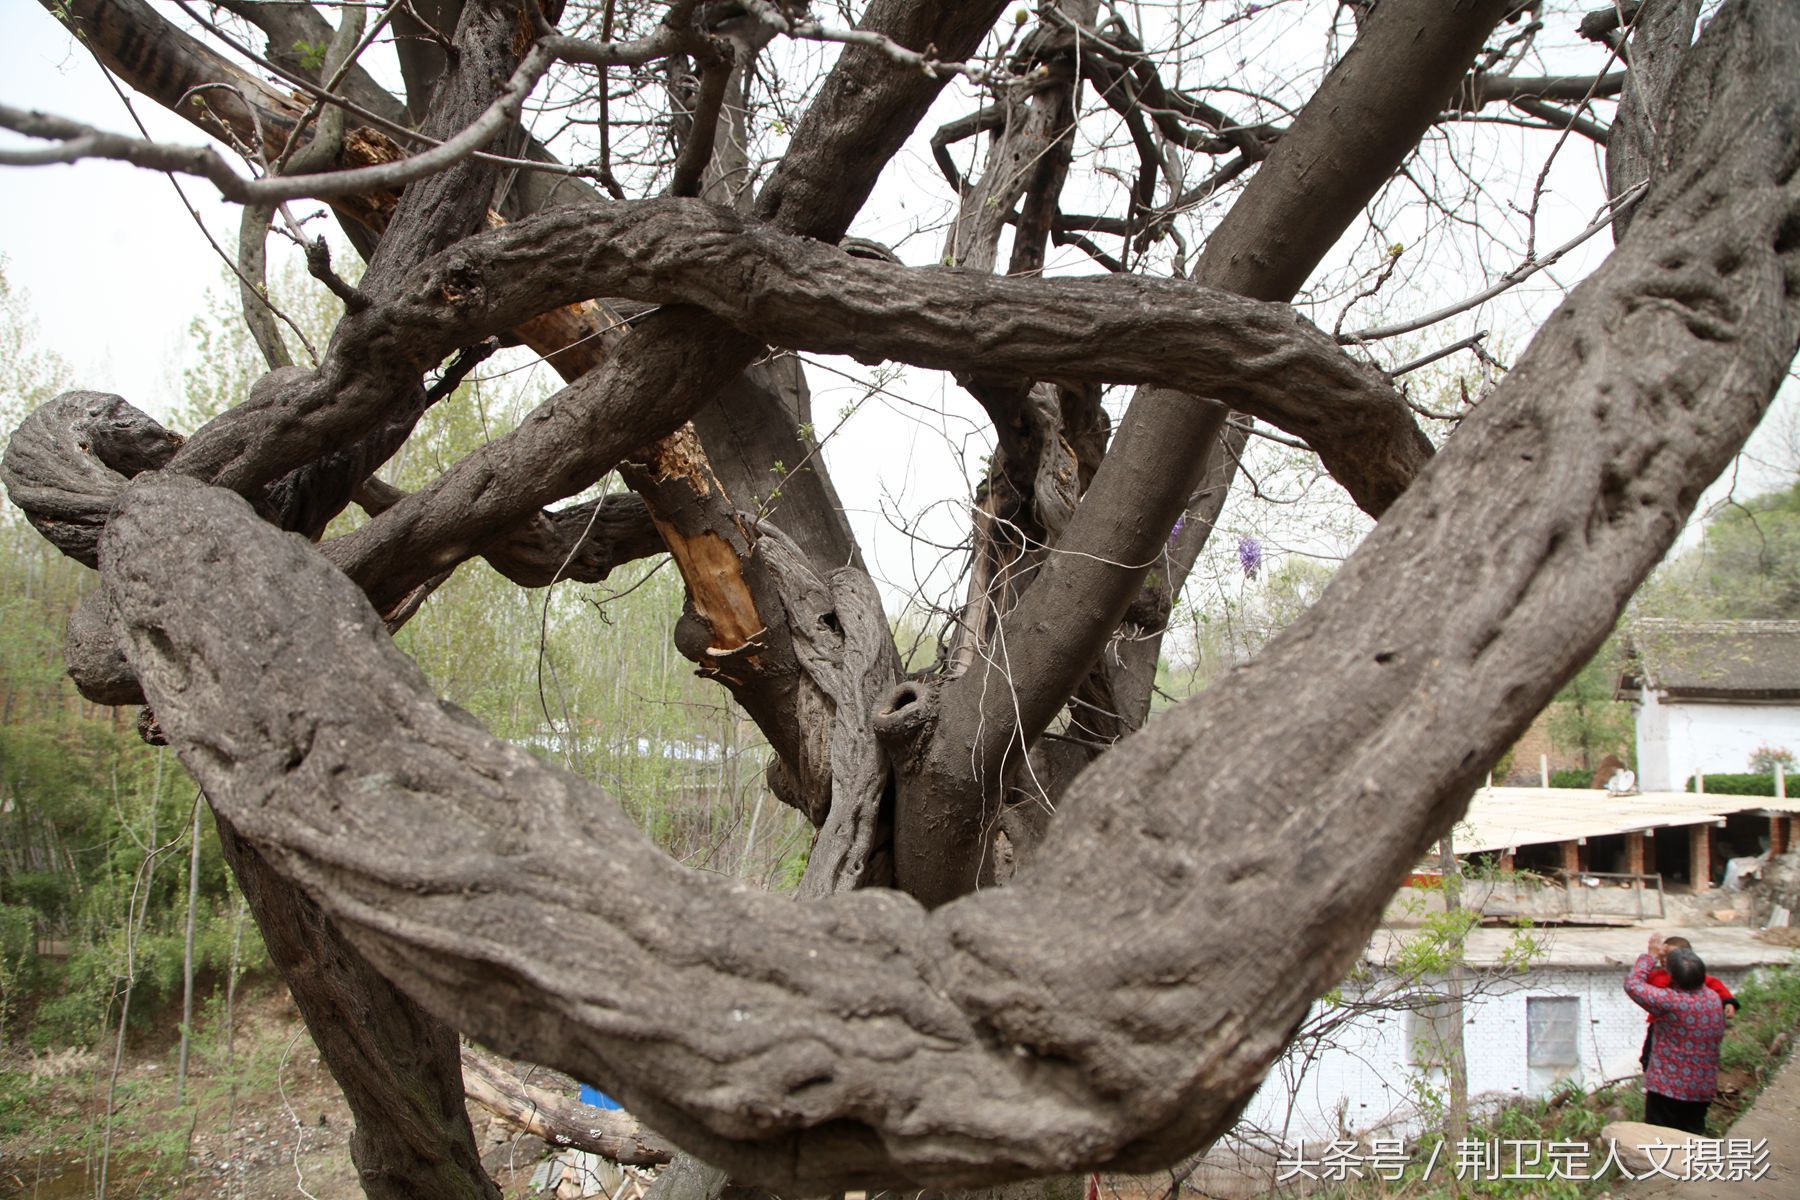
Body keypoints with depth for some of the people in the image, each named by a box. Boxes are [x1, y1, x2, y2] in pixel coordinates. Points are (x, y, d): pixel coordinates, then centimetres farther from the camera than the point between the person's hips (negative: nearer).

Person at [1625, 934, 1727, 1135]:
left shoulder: (1670, 1001, -24)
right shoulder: (1715, 1000, -3)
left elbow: (1632, 984, -17)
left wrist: (1651, 955, -7)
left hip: (1666, 1088, -5)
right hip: (1704, 1090, 6)